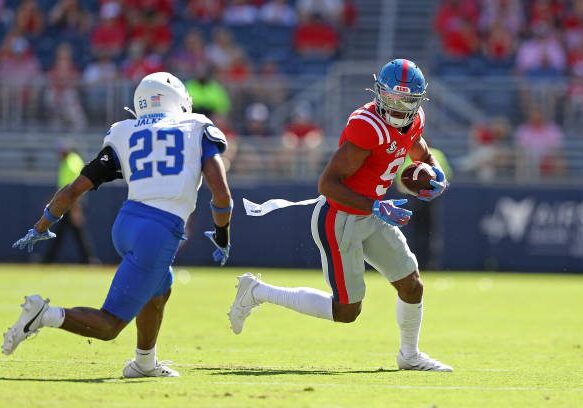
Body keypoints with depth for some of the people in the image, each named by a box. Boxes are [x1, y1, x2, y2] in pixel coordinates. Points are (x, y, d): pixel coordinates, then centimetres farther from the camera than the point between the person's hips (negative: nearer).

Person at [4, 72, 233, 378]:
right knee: (108, 326, 0)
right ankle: (45, 316, -19)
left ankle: (145, 364, 43)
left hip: (126, 223, 5)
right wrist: (222, 236, 16)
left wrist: (40, 228, 24)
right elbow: (221, 195, -1)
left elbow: (75, 188, 12)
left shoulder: (125, 137, 15)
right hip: (160, 235, -5)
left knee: (160, 291, 33)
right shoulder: (198, 130, 8)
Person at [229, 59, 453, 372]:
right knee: (346, 311, 0)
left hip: (369, 217, 9)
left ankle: (410, 356, 36)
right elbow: (327, 184, -29)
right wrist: (376, 208, -32)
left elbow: (422, 156, 24)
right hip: (339, 221, -9)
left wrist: (435, 175, 1)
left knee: (412, 286, 11)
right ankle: (257, 293, 13)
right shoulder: (368, 126, -28)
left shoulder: (413, 122, 0)